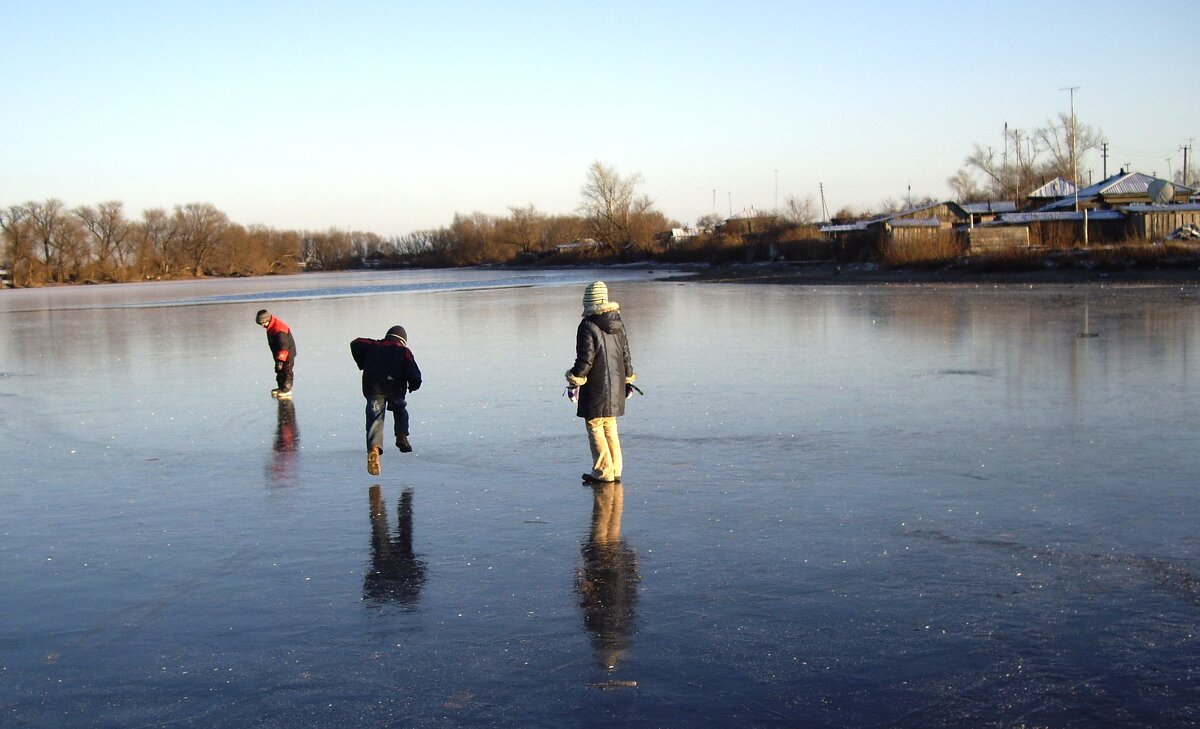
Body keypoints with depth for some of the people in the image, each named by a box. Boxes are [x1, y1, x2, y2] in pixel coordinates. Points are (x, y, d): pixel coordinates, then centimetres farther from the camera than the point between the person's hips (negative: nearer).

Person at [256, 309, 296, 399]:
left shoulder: (279, 329, -31)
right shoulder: (271, 326, 0)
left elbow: (284, 345, -33)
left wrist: (280, 359, -35)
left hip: (288, 353, -10)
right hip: (278, 353, 10)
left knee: (286, 371, -3)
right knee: (279, 370, 17)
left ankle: (287, 390, 4)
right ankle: (281, 387, 28)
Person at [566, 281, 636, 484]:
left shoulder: (587, 326, -14)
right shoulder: (618, 324, 8)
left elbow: (585, 358, -15)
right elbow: (626, 354, 13)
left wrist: (574, 380, -6)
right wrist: (627, 379, 22)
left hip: (596, 387, -7)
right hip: (615, 387, 7)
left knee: (595, 427, 1)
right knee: (610, 427, 15)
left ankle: (603, 472, 1)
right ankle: (615, 470, 16)